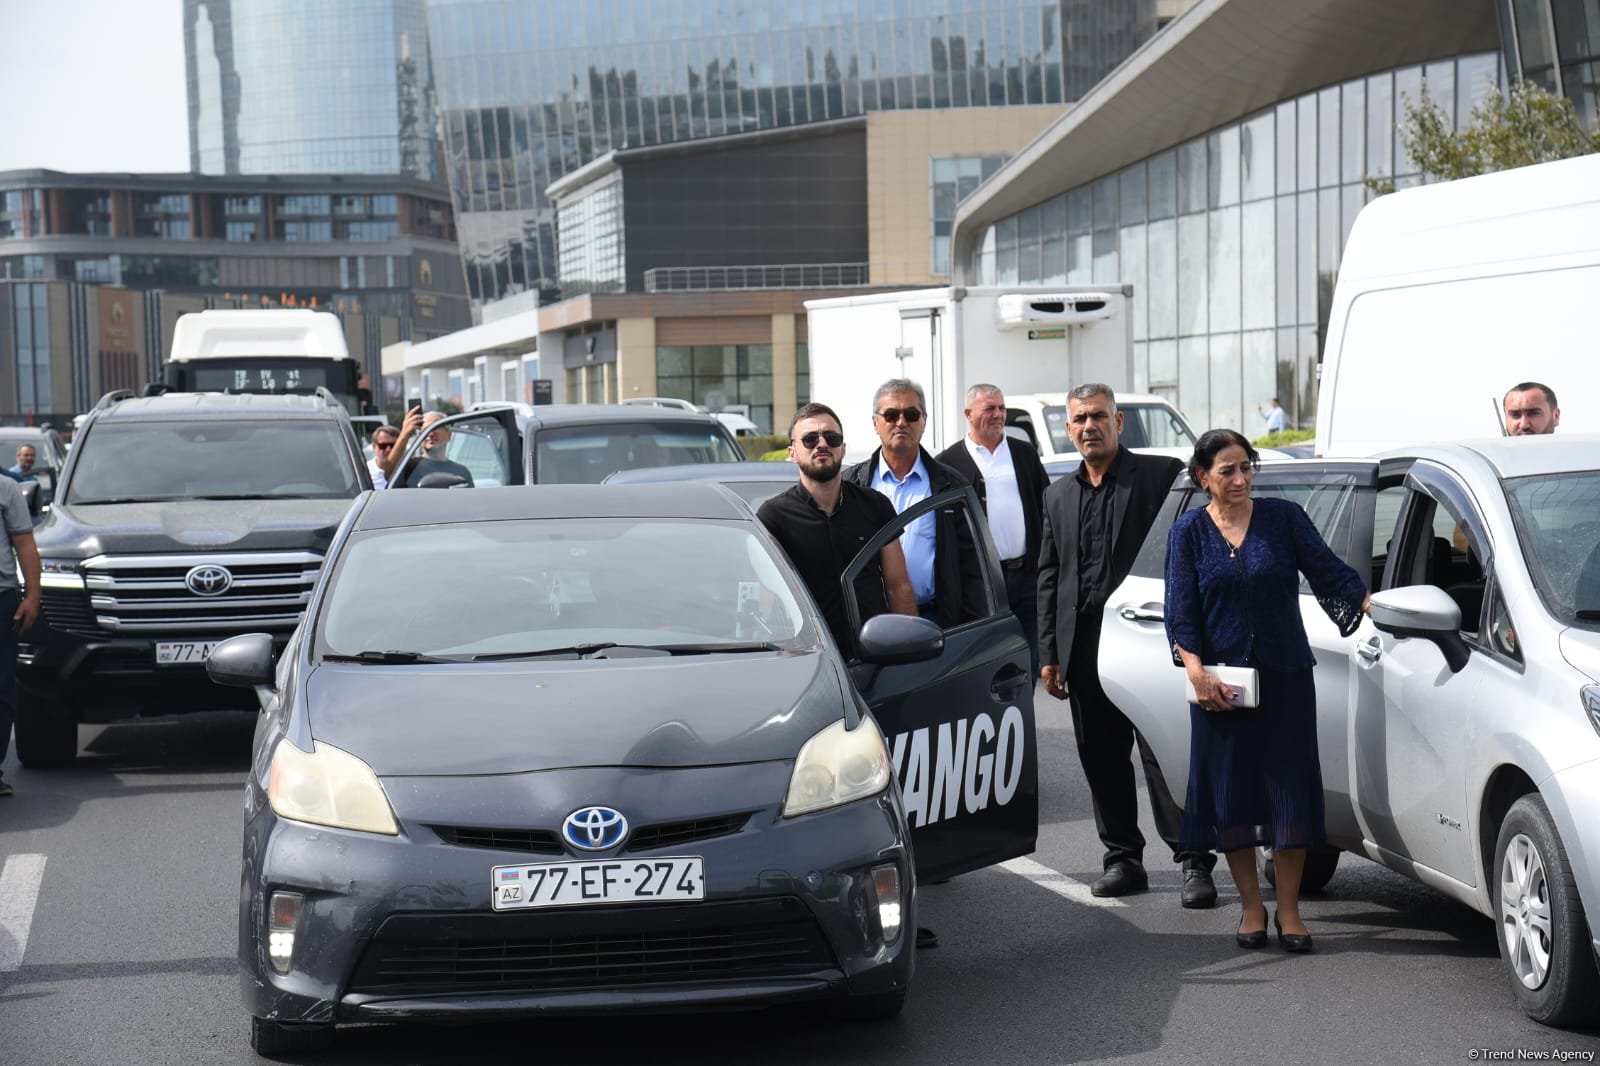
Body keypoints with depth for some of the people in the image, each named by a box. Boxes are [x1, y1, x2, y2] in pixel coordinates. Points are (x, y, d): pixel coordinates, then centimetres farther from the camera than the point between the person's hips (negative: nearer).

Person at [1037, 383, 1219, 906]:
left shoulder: (1162, 476, 1)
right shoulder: (1058, 495, 16)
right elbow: (1048, 578, 17)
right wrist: (1049, 653, 10)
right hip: (1084, 644, 5)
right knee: (1101, 759, 8)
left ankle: (1194, 863, -3)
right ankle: (1122, 859, 18)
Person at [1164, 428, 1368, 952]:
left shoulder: (1283, 517, 2)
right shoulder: (1188, 531, 3)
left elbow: (1329, 571, -1)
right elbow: (1181, 610, 0)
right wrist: (1196, 670, -12)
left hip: (1284, 675, 0)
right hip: (1220, 681, 0)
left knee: (1291, 790, -2)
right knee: (1231, 793, 4)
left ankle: (1288, 910, 8)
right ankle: (1251, 908, 17)